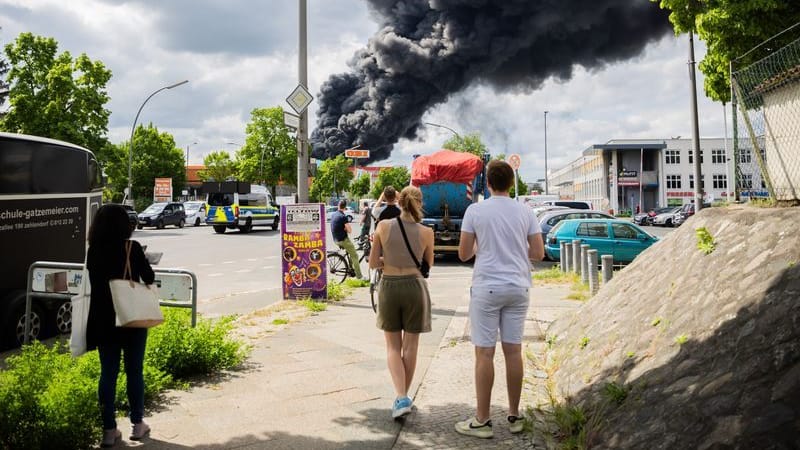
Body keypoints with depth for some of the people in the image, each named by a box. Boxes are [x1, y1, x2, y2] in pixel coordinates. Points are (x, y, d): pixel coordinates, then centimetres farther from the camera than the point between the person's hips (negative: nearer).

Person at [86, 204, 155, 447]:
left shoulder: (93, 252, -2)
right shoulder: (132, 248, -12)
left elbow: (95, 281, 12)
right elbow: (149, 278, -3)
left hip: (103, 320, 3)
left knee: (108, 373, 9)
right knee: (134, 371, 10)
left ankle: (109, 429, 12)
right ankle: (137, 424, 19)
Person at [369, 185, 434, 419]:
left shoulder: (383, 226, -7)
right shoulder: (426, 232, -6)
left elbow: (372, 263, -3)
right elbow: (428, 265, 9)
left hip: (389, 286, 0)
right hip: (414, 286, 0)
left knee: (393, 347, 11)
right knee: (410, 346, 13)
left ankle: (401, 397, -5)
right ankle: (404, 396, 22)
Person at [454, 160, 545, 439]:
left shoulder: (475, 211, -5)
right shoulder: (525, 212, 3)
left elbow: (464, 254, -2)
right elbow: (538, 254, 4)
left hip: (487, 287, -3)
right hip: (518, 287, 4)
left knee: (485, 353, 1)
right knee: (513, 350, 10)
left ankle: (482, 421, 6)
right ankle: (514, 416, 19)